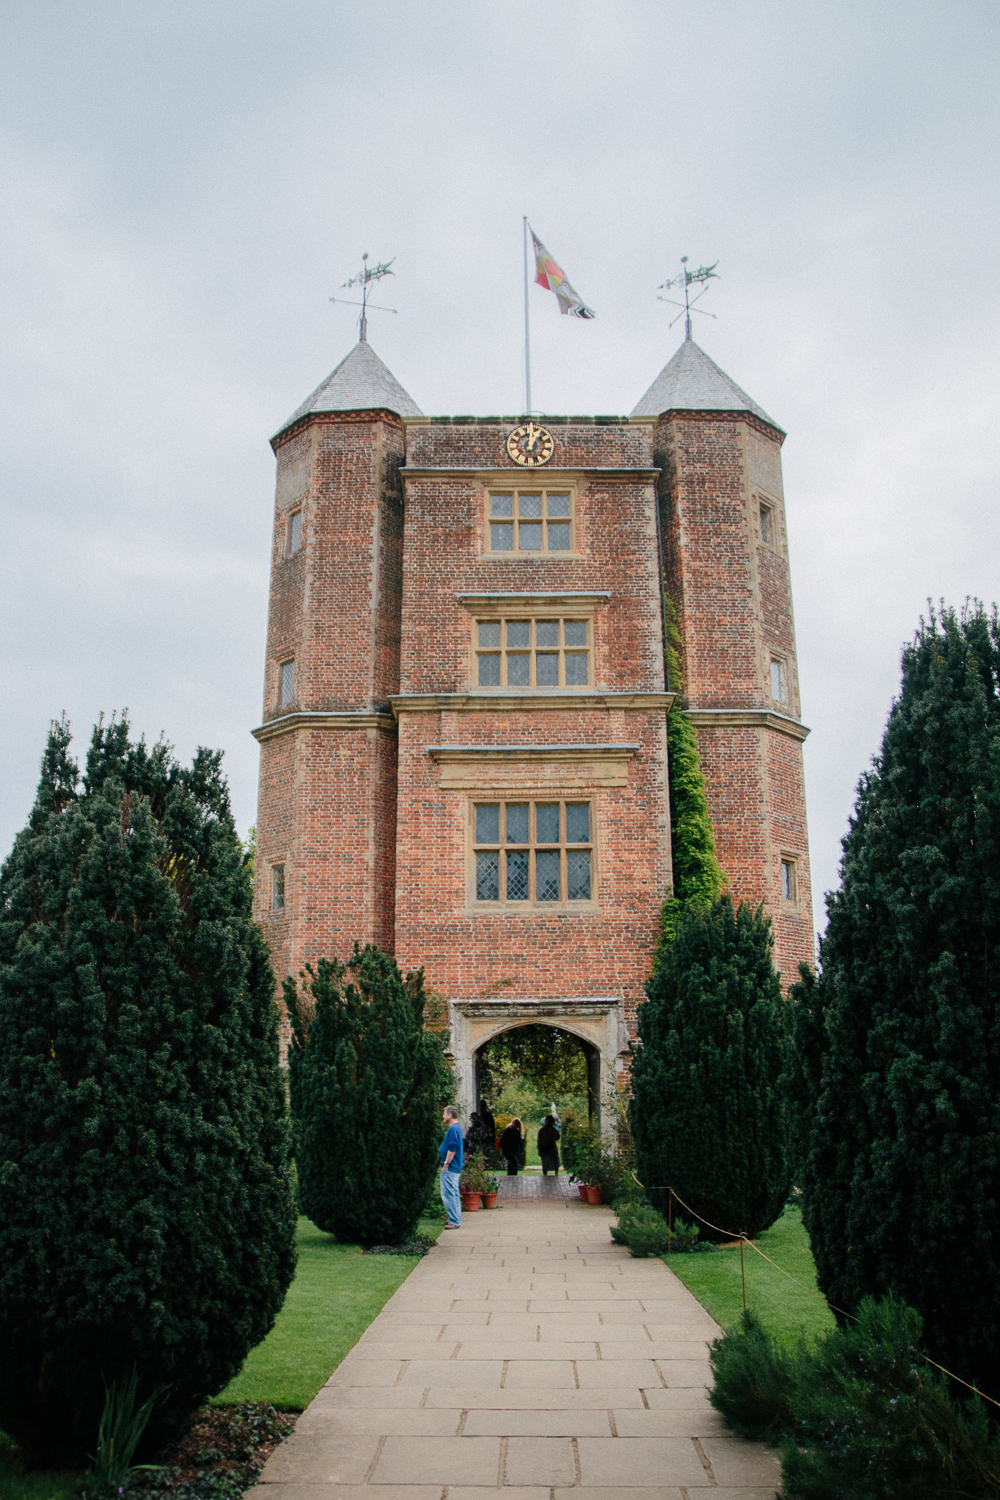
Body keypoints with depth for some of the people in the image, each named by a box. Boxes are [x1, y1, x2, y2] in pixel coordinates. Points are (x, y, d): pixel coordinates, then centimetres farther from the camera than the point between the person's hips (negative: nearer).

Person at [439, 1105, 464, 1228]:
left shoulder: (453, 1129, -17)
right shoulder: (457, 1127, 15)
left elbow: (452, 1149, -22)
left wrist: (446, 1164, -18)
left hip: (450, 1168, -11)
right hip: (456, 1167, 11)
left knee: (448, 1194, -7)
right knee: (454, 1193, 15)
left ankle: (454, 1221, -6)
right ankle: (456, 1220, 20)